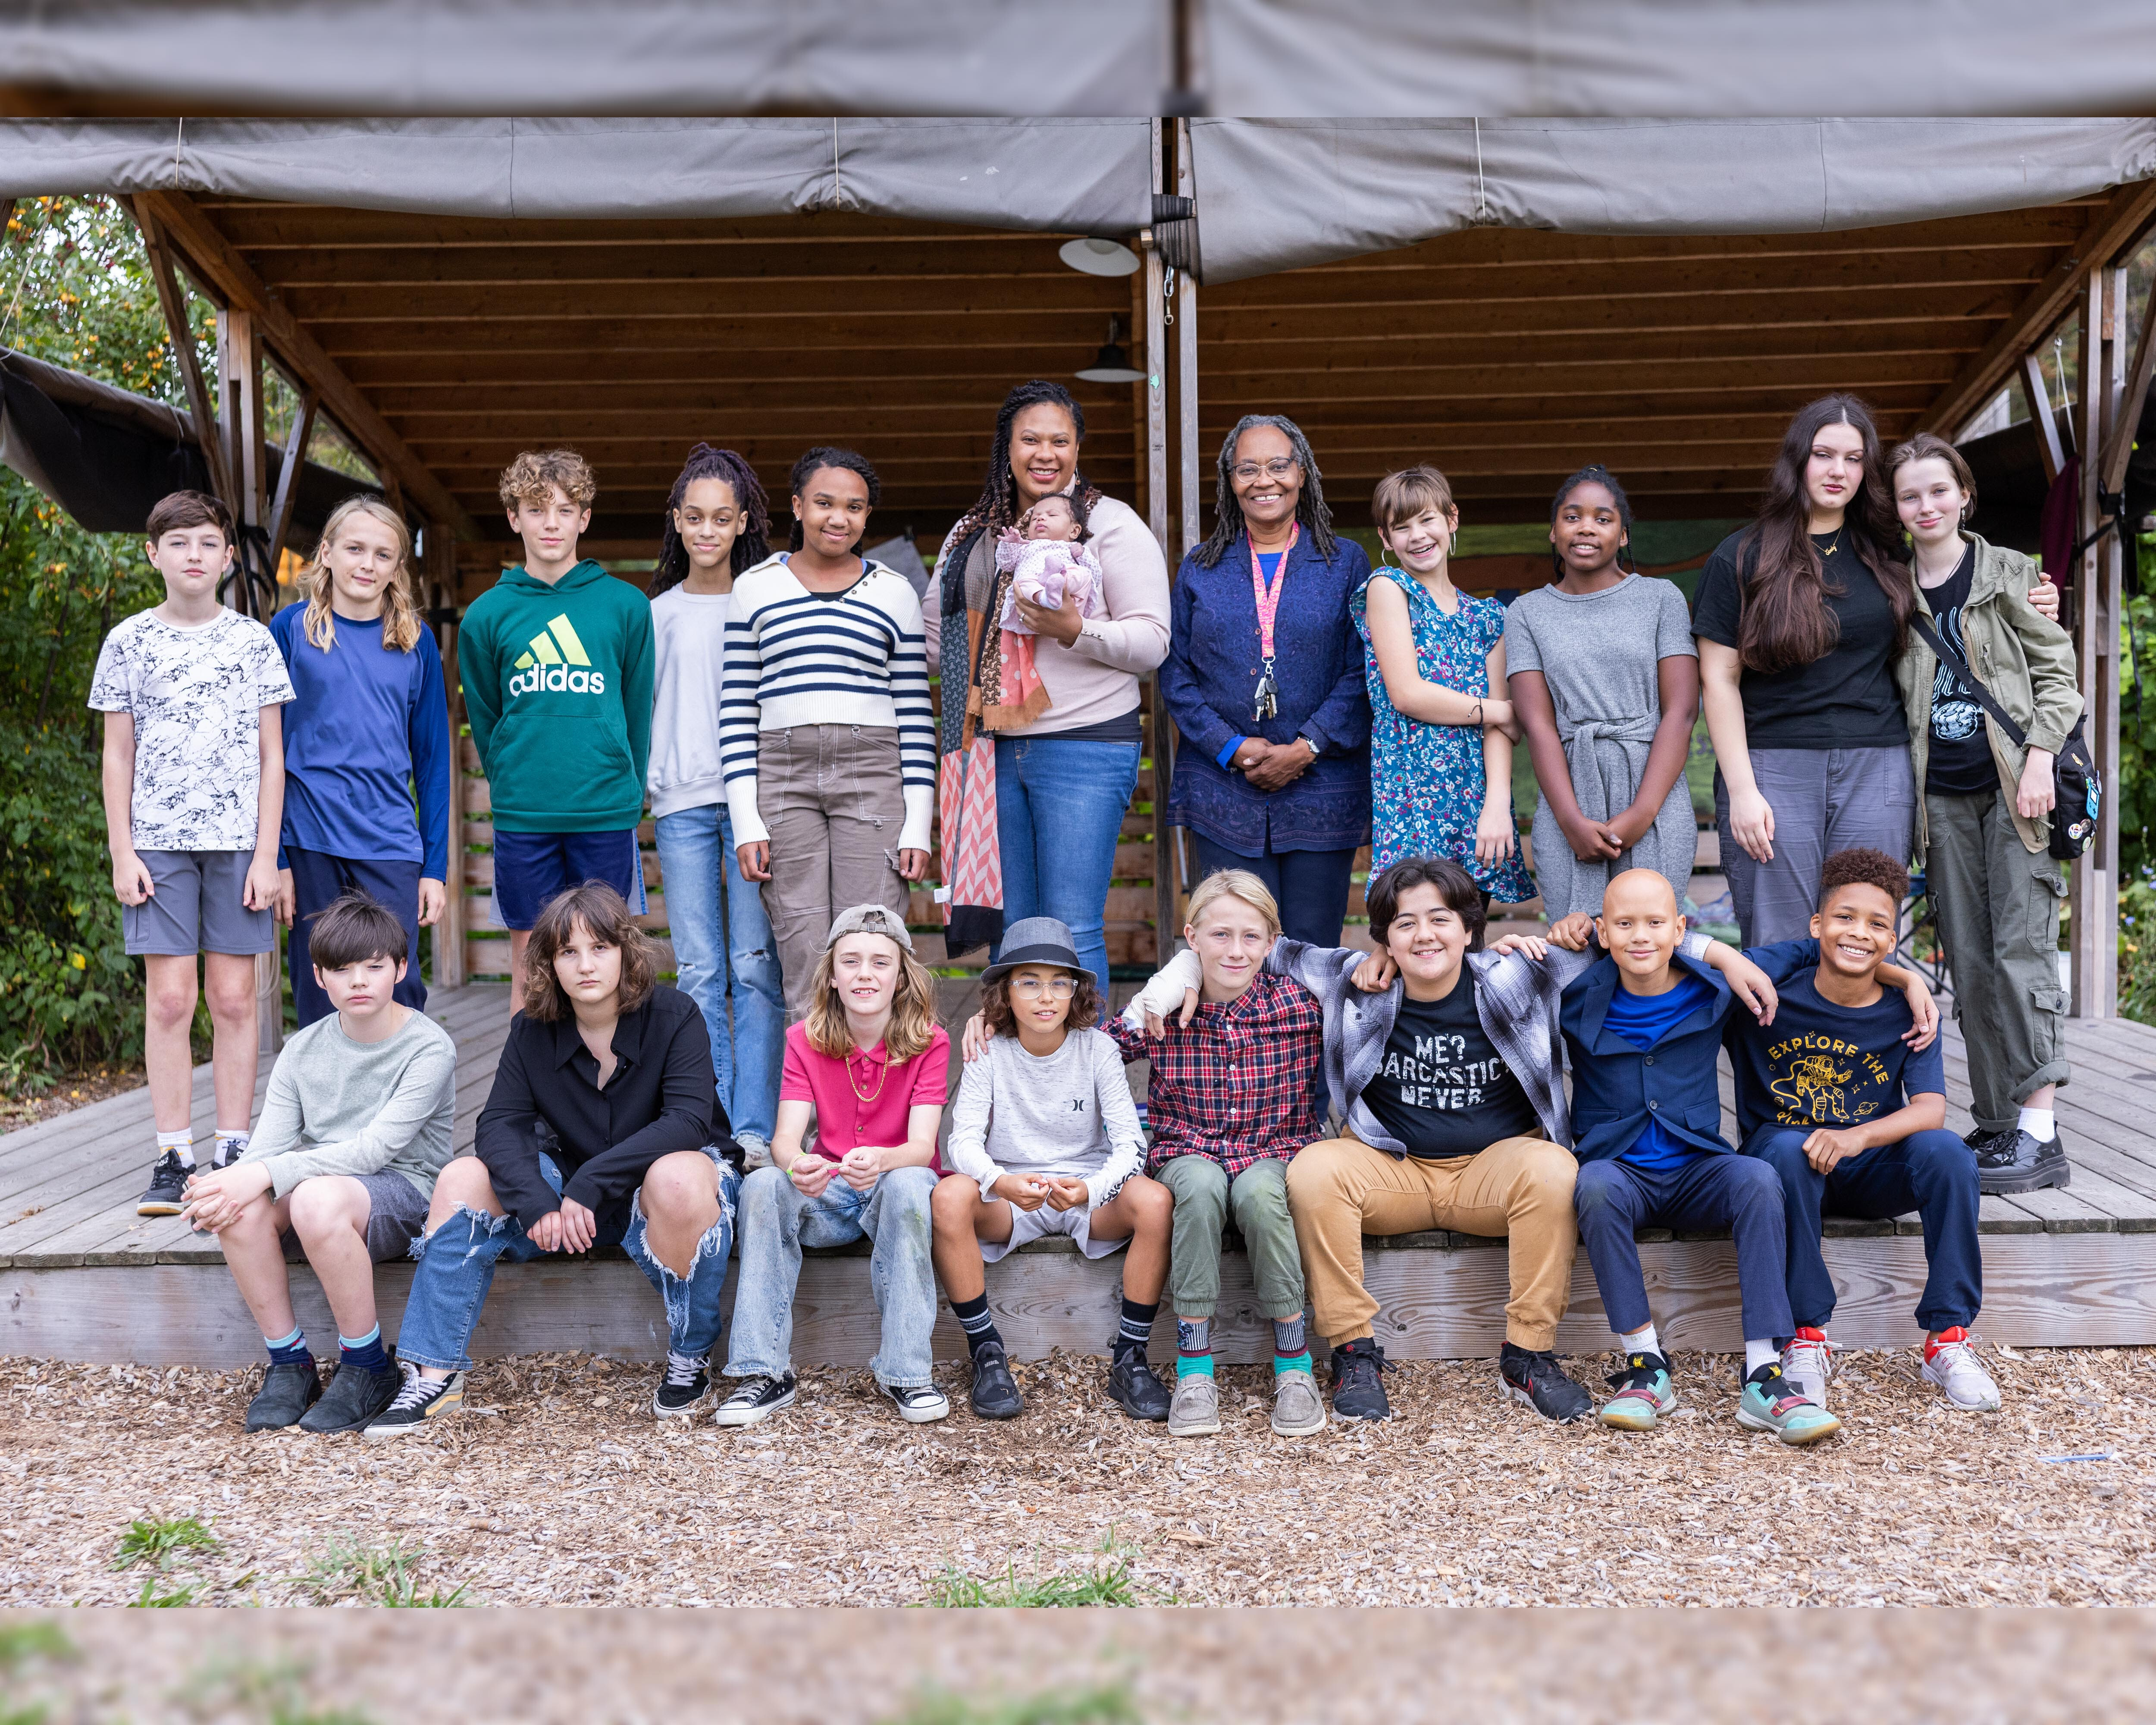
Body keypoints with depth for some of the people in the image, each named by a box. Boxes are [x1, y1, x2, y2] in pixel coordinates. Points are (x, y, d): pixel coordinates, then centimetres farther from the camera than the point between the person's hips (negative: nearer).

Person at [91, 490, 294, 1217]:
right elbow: (117, 756, 8)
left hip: (238, 840, 0)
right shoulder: (129, 640, 7)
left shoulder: (254, 640, 7)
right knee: (169, 998, -2)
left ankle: (233, 1153, 9)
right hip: (158, 841, 0)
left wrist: (266, 853, -1)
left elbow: (272, 755, 6)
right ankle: (172, 1158, 5)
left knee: (234, 998, 1)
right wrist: (122, 853, 0)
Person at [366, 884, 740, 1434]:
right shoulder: (533, 1030, -4)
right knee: (463, 1178, -16)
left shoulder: (674, 1016, -15)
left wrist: (589, 1185, -32)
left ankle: (689, 1363, -18)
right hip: (571, 1182, 4)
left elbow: (687, 1122, -26)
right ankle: (435, 1378, -12)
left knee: (677, 1180, -39)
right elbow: (500, 1125, -11)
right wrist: (537, 1203, -30)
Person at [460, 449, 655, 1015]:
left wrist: (626, 793, 9)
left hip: (607, 814, 0)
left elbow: (639, 711, 8)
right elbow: (484, 719, 12)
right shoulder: (487, 615, 5)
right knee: (529, 964, 7)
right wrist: (514, 790, 10)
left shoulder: (626, 606, 3)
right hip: (523, 817, 1)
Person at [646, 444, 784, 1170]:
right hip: (682, 804, 2)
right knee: (699, 974, -1)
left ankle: (756, 1134, -3)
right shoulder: (658, 613, 15)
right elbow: (643, 707, 19)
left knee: (755, 969, -6)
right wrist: (644, 781, 7)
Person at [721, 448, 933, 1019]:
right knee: (803, 960, -3)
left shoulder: (894, 592, 10)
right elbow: (738, 710, 8)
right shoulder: (756, 587, 10)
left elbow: (915, 713, 8)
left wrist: (918, 826, 0)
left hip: (872, 775, 0)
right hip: (782, 774, 0)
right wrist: (746, 823, -1)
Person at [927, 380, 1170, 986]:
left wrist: (1075, 631, -20)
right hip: (993, 749, 5)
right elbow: (935, 630, 25)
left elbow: (1152, 641, -6)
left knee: (1073, 931, -8)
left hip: (1086, 749, -5)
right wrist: (971, 691, 9)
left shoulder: (1113, 524, 0)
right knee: (1006, 927, 8)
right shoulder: (973, 533, 16)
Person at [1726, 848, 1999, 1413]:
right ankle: (1807, 1337, -22)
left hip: (1872, 1171, 2)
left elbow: (1930, 1109, -17)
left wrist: (1859, 1136, -33)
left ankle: (1947, 1340, -15)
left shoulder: (1906, 1013, -6)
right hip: (1788, 1159, -1)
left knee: (1947, 1151, -27)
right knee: (1788, 1149, -36)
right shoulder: (1774, 983, -9)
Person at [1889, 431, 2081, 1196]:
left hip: (2012, 786, -3)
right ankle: (1996, 1125, 12)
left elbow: (2055, 670, 1)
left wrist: (2040, 757, -11)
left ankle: (2039, 1132, -8)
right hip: (1942, 795, 4)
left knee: (2021, 951, -9)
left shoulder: (2009, 573, 3)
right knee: (1968, 963, 5)